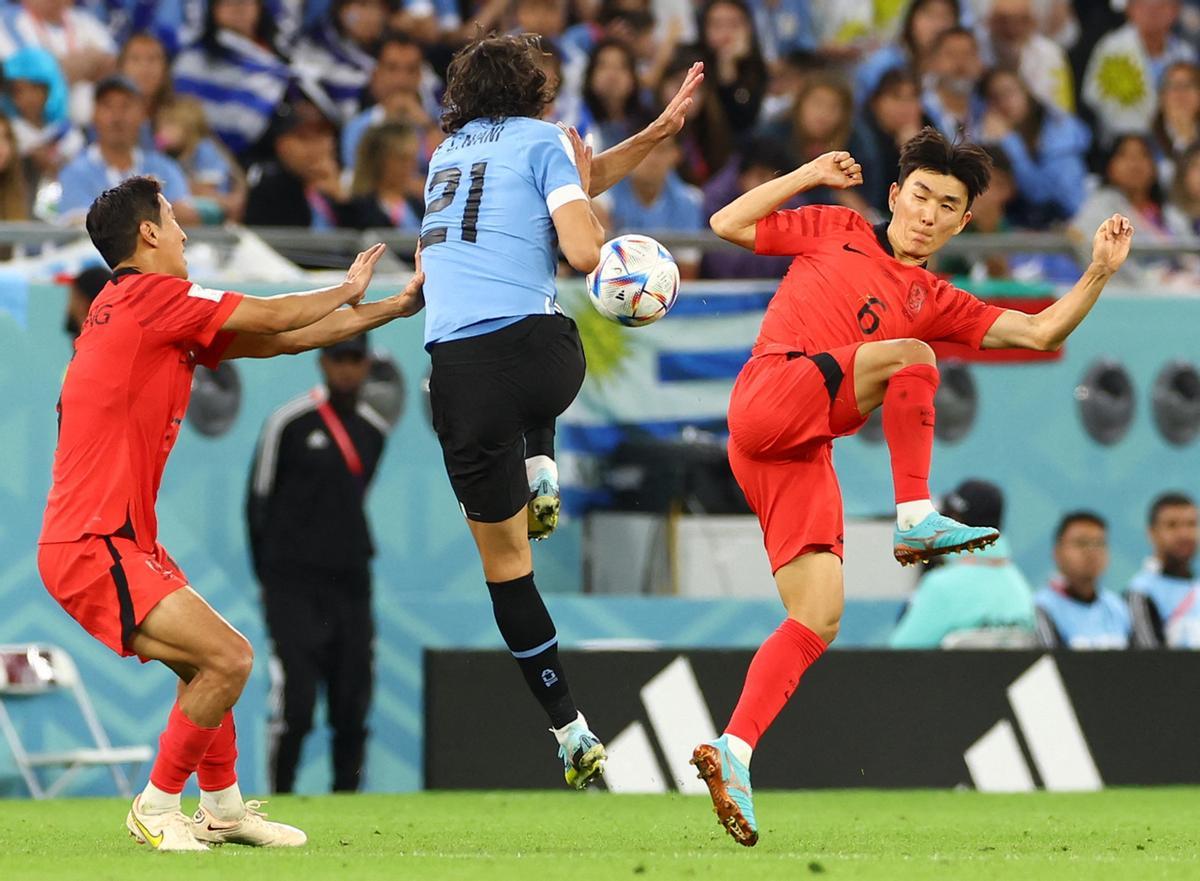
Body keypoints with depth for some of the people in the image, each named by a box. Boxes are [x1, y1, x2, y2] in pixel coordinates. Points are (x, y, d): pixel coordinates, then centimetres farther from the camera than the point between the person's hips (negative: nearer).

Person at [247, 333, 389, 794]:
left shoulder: (375, 431, 12)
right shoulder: (290, 423, -4)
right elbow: (259, 502, 0)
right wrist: (273, 578, 1)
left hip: (351, 587, 5)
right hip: (294, 589, -5)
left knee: (352, 708, 3)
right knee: (295, 704, -11)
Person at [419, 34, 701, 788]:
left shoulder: (449, 152, 24)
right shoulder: (543, 140, 7)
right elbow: (583, 250, -5)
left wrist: (653, 135, 27)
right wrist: (593, 211, 17)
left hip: (458, 369, 2)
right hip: (541, 349, -2)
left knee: (504, 562, 10)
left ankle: (572, 733, 5)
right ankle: (541, 471, 15)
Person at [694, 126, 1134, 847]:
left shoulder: (935, 303, 22)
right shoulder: (836, 231, 16)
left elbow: (1039, 332, 15)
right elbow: (729, 225, 14)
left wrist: (1099, 272, 3)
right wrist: (808, 176, 9)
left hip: (806, 454, 4)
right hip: (769, 396, -4)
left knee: (819, 619, -9)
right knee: (908, 353, -21)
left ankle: (733, 756, -14)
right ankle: (917, 519, -26)